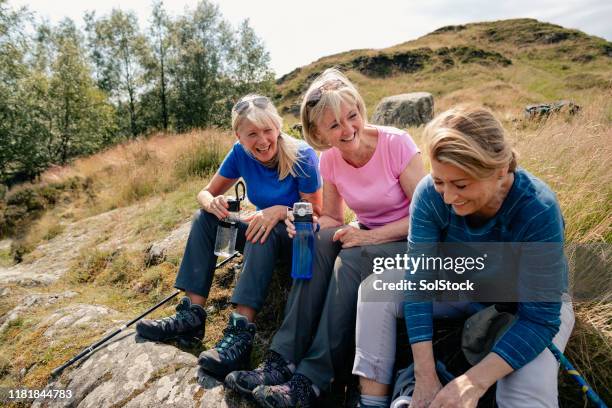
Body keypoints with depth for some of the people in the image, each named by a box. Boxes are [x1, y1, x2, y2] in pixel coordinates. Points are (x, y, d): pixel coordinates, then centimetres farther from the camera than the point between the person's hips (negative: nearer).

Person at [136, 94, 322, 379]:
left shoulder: (302, 156, -21)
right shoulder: (240, 153, -8)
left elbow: (316, 213, -18)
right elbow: (205, 193, -2)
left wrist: (281, 210, -37)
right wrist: (212, 203, -27)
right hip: (263, 232, 6)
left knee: (267, 231, -36)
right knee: (205, 217, -10)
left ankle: (241, 331, -38)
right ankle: (192, 315, -16)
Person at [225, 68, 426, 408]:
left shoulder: (396, 143, -19)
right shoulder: (330, 160, -5)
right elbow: (331, 219, 4)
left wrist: (371, 236, -27)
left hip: (409, 241, -4)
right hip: (364, 237, 5)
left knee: (351, 258, -32)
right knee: (318, 243, -24)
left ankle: (312, 379, -26)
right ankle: (283, 361, -22)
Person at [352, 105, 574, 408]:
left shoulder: (537, 210, -33)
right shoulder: (430, 193, -26)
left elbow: (540, 317, -30)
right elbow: (419, 278, -26)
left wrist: (475, 382, -39)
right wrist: (426, 376, -30)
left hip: (528, 305, -2)